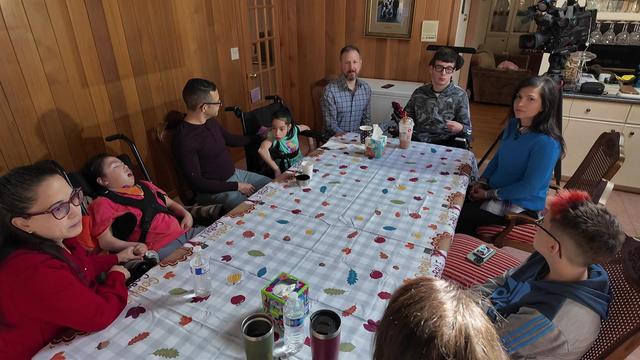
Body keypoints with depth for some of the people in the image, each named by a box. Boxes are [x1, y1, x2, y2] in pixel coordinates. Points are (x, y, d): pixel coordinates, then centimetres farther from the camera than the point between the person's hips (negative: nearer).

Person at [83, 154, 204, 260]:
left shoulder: (144, 186, 20)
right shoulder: (104, 202, 1)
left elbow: (170, 203, 27)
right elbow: (106, 241, -5)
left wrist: (186, 214, 7)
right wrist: (134, 246, -21)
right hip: (162, 247, -7)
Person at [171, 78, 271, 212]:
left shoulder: (210, 121, 1)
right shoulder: (184, 140, -25)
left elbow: (230, 139, 21)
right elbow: (197, 183, -23)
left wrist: (259, 137, 25)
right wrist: (236, 186, -20)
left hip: (234, 174, 9)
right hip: (214, 190, -8)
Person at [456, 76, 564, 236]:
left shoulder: (547, 143, -25)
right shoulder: (513, 125, -1)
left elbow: (529, 187, -22)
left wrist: (490, 194, -16)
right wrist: (482, 182, -1)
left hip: (522, 206, -7)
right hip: (495, 190, 7)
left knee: (458, 218, -15)